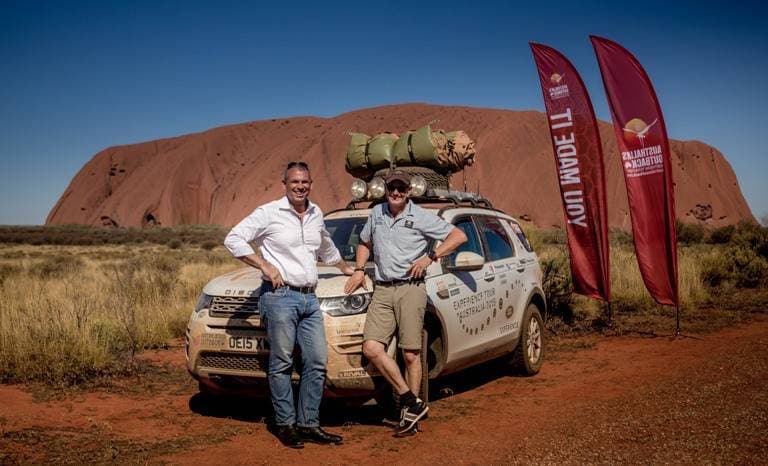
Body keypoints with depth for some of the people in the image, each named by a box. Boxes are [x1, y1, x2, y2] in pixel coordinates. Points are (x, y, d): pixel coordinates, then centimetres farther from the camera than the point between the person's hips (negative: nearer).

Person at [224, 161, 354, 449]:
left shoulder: (316, 215, 15)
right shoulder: (269, 213, -4)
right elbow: (233, 239, -7)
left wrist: (345, 268, 40)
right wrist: (266, 266, -12)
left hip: (310, 298, 6)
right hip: (280, 297, -6)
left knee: (317, 363, 4)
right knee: (282, 365, -1)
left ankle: (309, 424, 13)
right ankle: (285, 424, 11)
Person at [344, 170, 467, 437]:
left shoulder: (421, 217, 2)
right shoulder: (376, 214, 16)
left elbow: (459, 236, 1)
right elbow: (364, 243, 32)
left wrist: (430, 257, -7)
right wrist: (359, 270, 15)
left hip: (410, 288, -4)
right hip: (382, 290, 4)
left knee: (411, 354, -3)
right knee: (371, 348, -12)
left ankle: (409, 413, 10)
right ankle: (412, 402, -4)